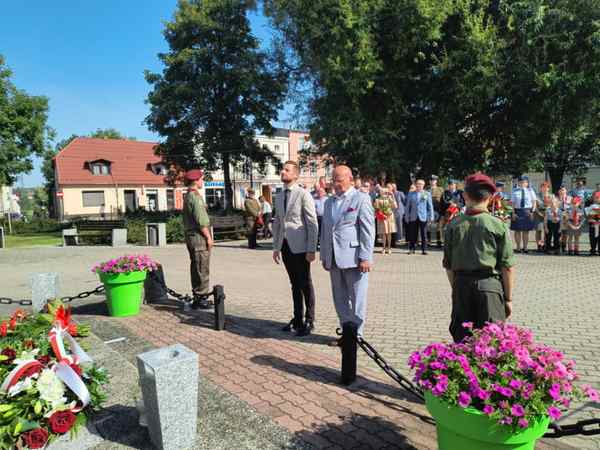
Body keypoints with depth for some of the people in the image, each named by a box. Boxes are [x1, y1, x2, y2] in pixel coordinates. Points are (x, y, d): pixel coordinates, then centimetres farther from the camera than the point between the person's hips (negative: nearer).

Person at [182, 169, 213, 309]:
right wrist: (208, 237, -14)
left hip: (190, 235, 10)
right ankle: (202, 298, -1)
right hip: (199, 236, -10)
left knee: (195, 268, 14)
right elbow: (201, 220, -20)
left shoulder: (187, 196, 17)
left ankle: (197, 297, 21)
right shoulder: (195, 197, -15)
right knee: (202, 269, -5)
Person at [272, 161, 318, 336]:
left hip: (299, 247, -6)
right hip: (285, 246, 6)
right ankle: (297, 319, 24)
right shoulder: (279, 197, 14)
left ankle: (309, 322, 16)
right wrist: (276, 247, 13)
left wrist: (311, 250, -15)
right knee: (294, 284, 14)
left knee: (305, 285, 4)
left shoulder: (304, 195, -7)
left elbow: (313, 224, -11)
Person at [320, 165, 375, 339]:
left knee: (357, 299, 2)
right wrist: (324, 256, 16)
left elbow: (368, 231, -9)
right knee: (340, 299, 12)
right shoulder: (329, 202, 18)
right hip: (334, 259, 7)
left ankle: (356, 335, 15)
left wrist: (365, 257, -15)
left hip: (354, 258, -7)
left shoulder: (361, 199, -3)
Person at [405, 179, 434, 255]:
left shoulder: (427, 194, 5)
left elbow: (430, 206, 5)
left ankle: (424, 249, 10)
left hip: (423, 217, -1)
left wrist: (431, 217, 0)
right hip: (413, 217, 1)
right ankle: (412, 249, 11)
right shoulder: (410, 194, 8)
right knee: (413, 234, 3)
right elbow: (408, 206, 10)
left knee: (424, 234, 2)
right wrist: (407, 217, 6)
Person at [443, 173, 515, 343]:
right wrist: (508, 298, 3)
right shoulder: (498, 225, -7)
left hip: (461, 285, 2)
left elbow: (448, 265, 3)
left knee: (461, 338, 13)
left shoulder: (453, 225, -1)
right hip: (489, 285, -2)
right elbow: (507, 266, -6)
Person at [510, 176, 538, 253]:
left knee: (526, 231, 5)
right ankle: (518, 247, 12)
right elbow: (513, 203, 1)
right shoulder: (515, 191, 3)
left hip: (527, 212, 0)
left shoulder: (530, 191, 4)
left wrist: (532, 211, -4)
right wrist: (513, 213, -8)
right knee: (517, 230, 2)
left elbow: (534, 202, 7)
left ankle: (525, 247, 14)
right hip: (517, 211, 0)